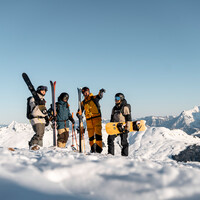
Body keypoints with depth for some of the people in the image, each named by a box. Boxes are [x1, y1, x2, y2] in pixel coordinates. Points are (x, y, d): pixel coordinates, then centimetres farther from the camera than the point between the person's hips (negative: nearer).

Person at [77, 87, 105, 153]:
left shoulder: (94, 98, 6)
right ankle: (93, 149, 12)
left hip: (96, 118, -4)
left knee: (98, 133, -11)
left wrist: (101, 92, -38)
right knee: (91, 135, 5)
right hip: (89, 120, 4)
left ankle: (99, 148, -13)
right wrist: (79, 114, -10)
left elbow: (99, 96, -15)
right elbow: (80, 111, 14)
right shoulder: (83, 103, 17)